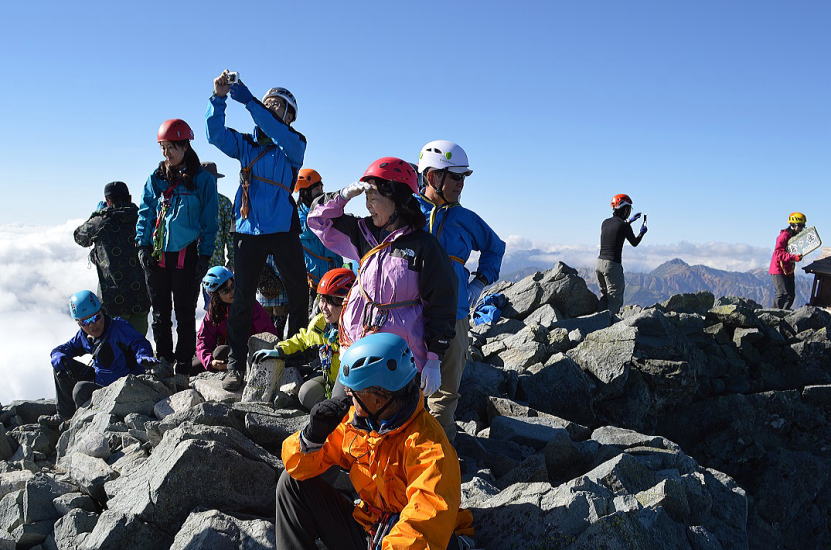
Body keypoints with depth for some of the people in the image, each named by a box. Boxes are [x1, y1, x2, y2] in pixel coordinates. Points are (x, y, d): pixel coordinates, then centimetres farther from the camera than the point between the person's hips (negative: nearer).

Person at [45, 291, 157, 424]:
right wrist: (60, 359, -14)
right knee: (60, 364, 7)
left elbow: (139, 343, -30)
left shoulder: (118, 326, -18)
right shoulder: (83, 335, 4)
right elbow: (60, 350, 11)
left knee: (81, 389, -28)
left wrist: (143, 357, -53)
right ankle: (65, 414, 18)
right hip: (98, 378, 8)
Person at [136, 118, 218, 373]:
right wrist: (142, 245, 3)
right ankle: (163, 359, 21)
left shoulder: (202, 179, -2)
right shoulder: (156, 178, 10)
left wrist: (205, 254, -7)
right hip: (156, 254, 4)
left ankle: (184, 362, 12)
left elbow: (209, 220, -2)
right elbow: (145, 213, 13)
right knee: (160, 311, 11)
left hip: (187, 255, -4)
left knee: (185, 312, 4)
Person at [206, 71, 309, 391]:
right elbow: (216, 134, 1)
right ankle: (236, 366, 7)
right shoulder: (246, 144, 15)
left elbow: (277, 133, -18)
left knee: (298, 295, 1)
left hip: (283, 230, -2)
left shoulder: (294, 144, 3)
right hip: (248, 230, 2)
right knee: (242, 299, 2)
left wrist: (248, 101, -26)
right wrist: (219, 98, -13)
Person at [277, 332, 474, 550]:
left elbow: (430, 515, -37)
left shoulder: (426, 442, -24)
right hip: (367, 530, 7)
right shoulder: (352, 419, -4)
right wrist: (313, 435, -19)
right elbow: (300, 466, 2)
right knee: (293, 482, 0)